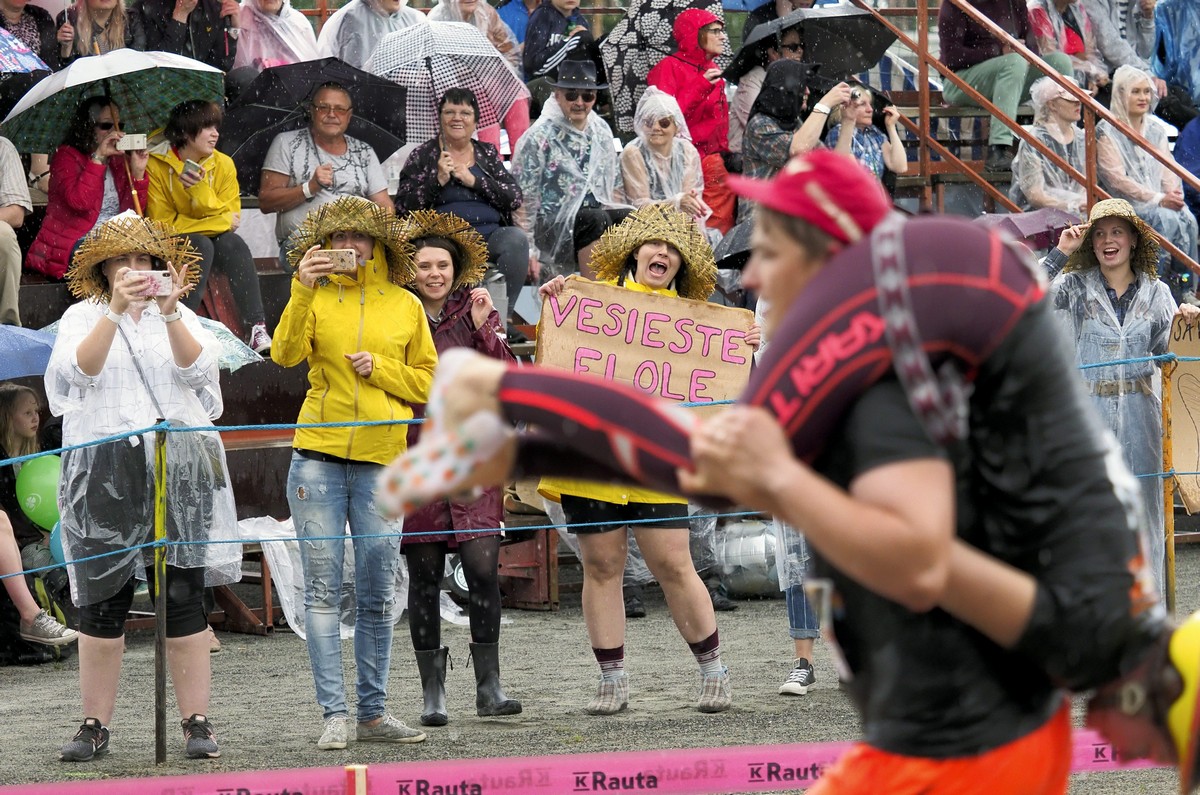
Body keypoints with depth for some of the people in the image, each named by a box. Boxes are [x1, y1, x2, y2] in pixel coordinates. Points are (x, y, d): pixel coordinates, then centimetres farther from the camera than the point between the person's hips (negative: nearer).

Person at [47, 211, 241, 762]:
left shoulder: (179, 318, 13)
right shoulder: (82, 317, 9)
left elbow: (197, 369, -6)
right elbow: (79, 369, -10)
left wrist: (170, 313, -19)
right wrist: (117, 309, -21)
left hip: (179, 468, 1)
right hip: (104, 469, -1)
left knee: (183, 596, -4)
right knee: (104, 598, -1)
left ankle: (197, 723, -2)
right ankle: (95, 727, 4)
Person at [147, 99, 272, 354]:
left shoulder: (223, 164, -1)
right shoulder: (156, 165, -12)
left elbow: (231, 218, -8)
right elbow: (162, 223, -16)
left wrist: (200, 189, -25)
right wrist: (221, 221, -18)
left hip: (213, 240, 3)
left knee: (234, 244, -28)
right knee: (202, 245, -34)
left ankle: (257, 329, -38)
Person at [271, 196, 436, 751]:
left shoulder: (405, 306, 10)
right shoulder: (315, 298, 6)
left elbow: (428, 382, 9)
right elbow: (286, 355, -11)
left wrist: (379, 368, -6)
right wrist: (303, 290, -20)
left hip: (382, 461, 1)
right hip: (318, 456, -1)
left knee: (377, 595, 5)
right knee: (323, 590, -3)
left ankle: (373, 712, 12)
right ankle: (334, 714, -2)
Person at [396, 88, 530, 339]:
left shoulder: (488, 153, 20)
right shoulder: (422, 156, 14)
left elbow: (515, 199, 8)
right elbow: (404, 204, 4)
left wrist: (474, 181, -3)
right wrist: (438, 180, -7)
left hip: (490, 233, 3)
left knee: (517, 238, -31)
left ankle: (504, 316, -27)